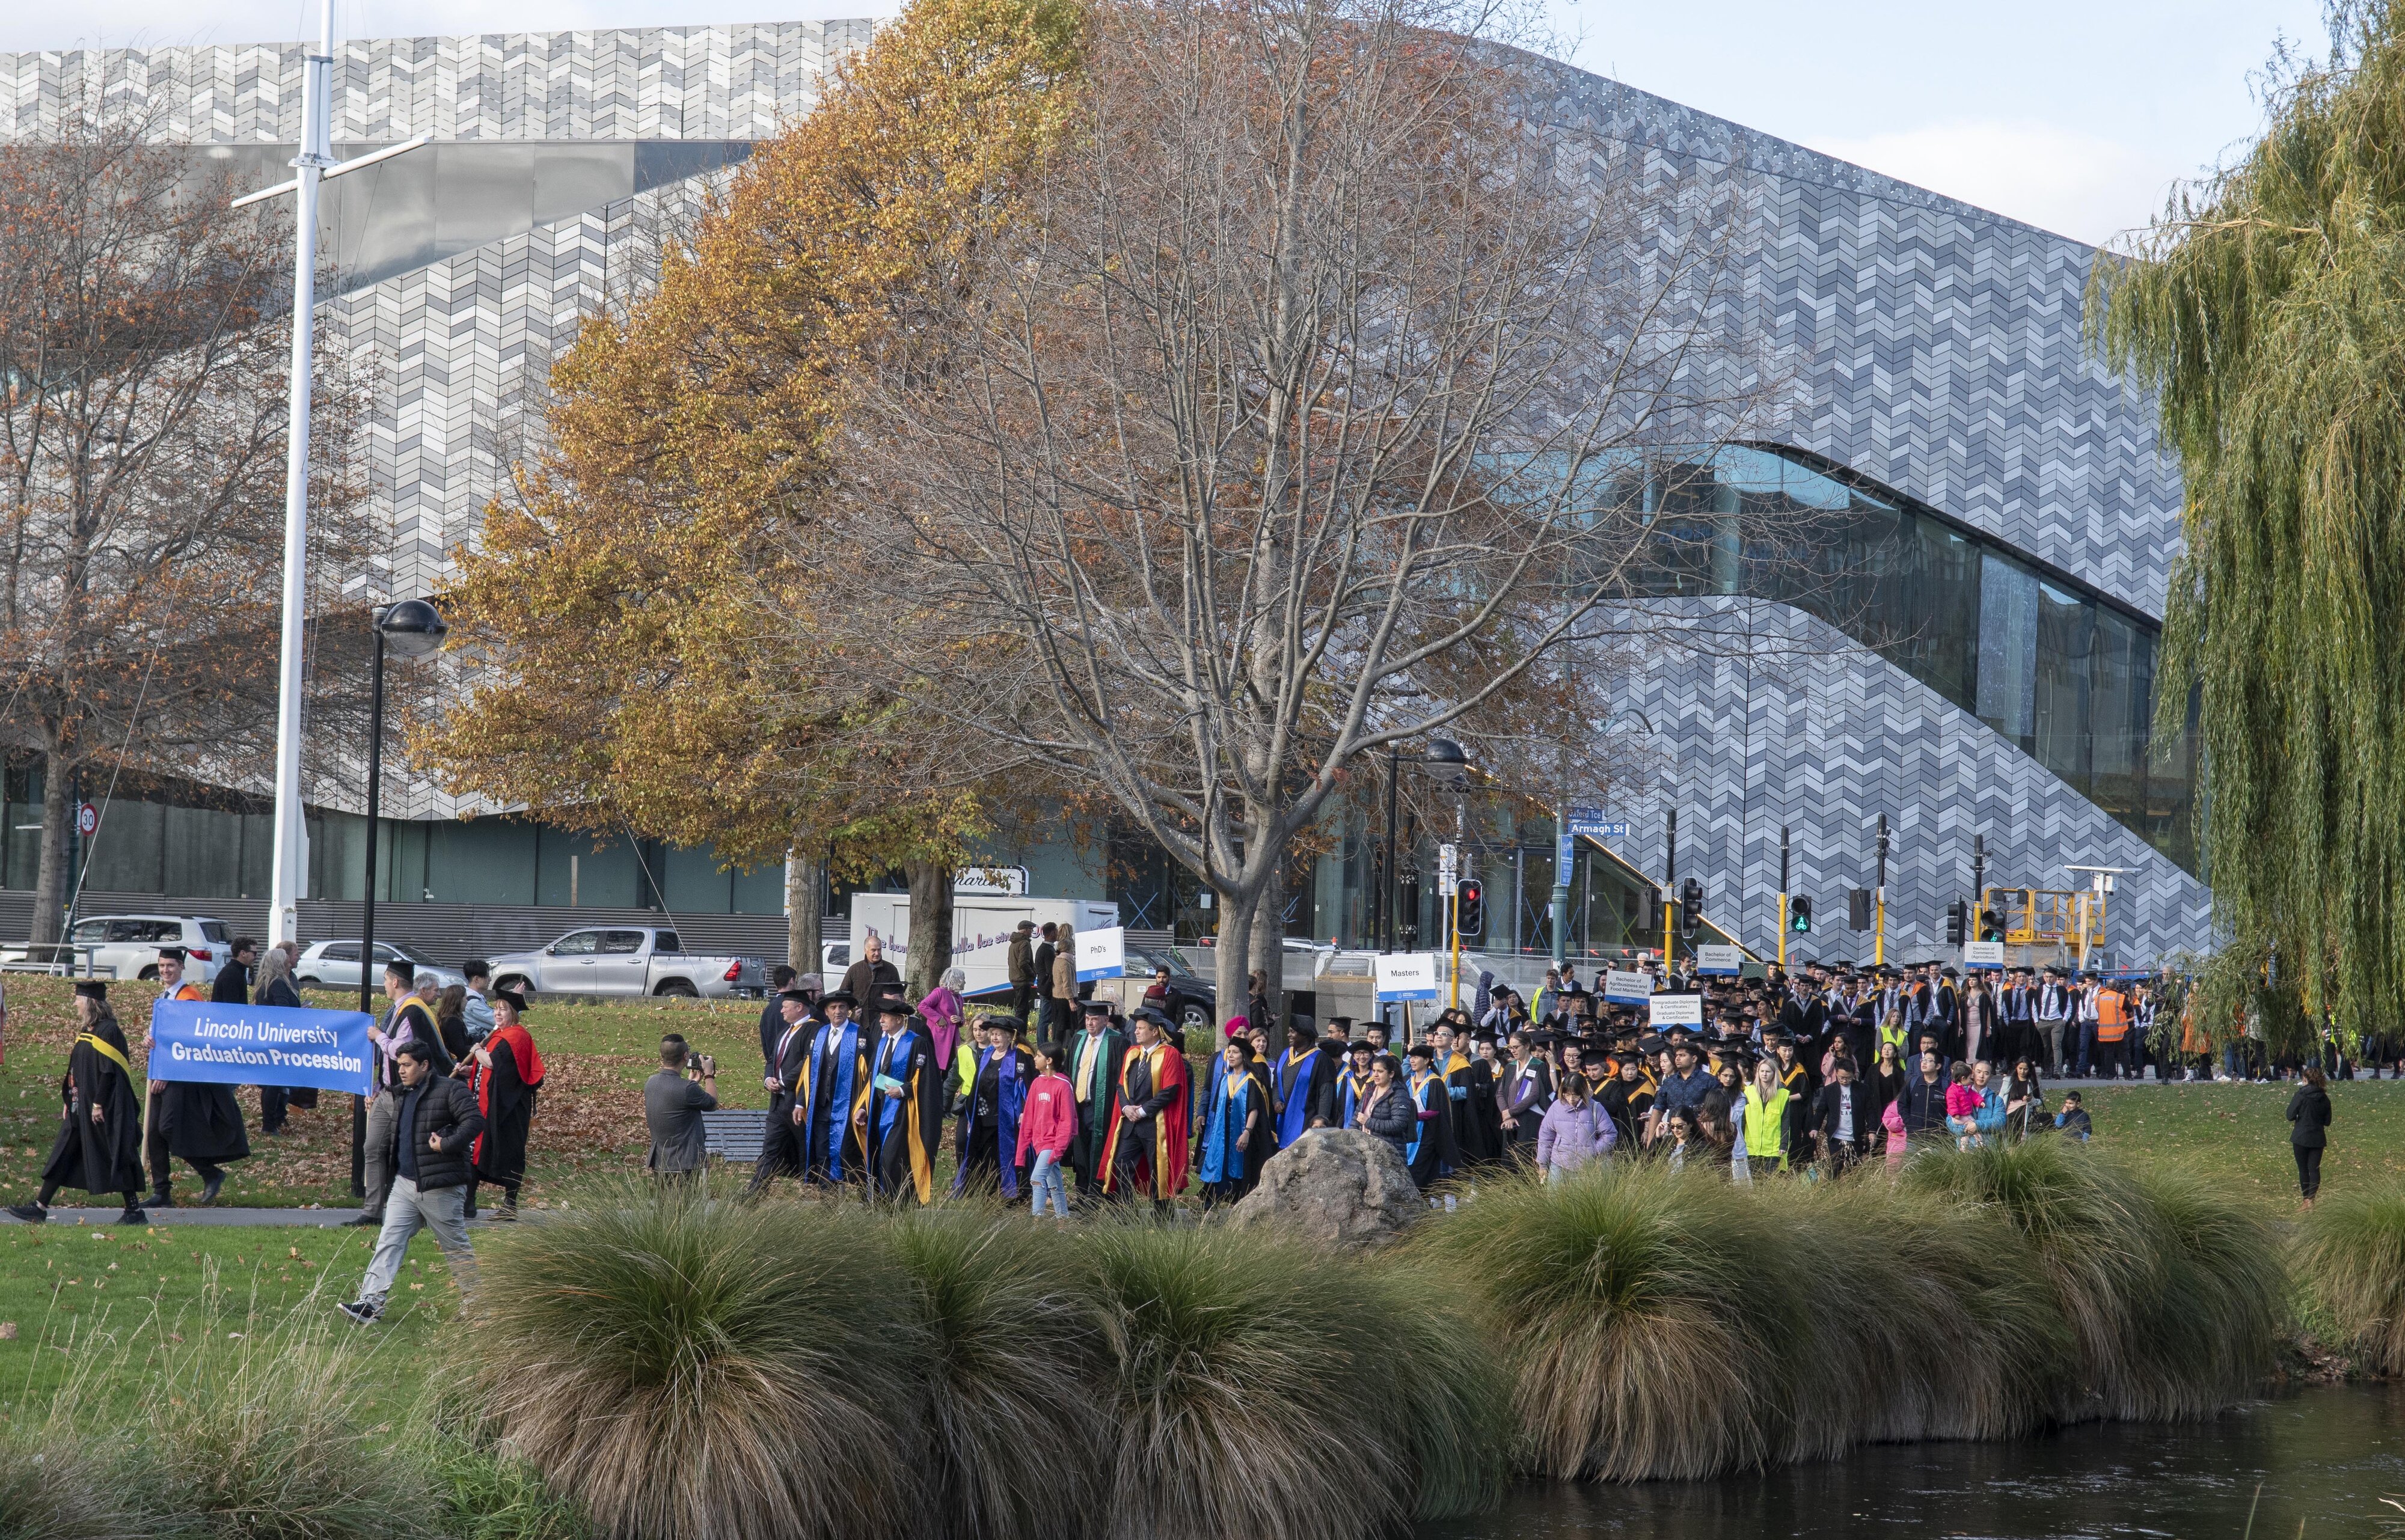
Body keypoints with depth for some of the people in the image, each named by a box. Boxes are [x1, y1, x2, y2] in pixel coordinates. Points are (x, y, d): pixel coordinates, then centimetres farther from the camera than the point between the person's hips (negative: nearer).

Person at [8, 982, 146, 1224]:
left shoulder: (108, 1031, -15)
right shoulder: (86, 1031, 13)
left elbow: (108, 1072, -19)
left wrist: (99, 1104, -21)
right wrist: (68, 1102, 16)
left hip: (103, 1110, -10)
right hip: (80, 1109, 10)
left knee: (115, 1158, -4)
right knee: (63, 1158, 9)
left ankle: (135, 1210, 3)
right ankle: (40, 1207, 10)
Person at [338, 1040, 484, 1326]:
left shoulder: (450, 1090, -10)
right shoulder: (403, 1097, 16)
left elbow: (475, 1121, -21)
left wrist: (446, 1145, -25)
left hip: (439, 1188, -7)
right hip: (404, 1184, 7)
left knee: (456, 1247, 5)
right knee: (388, 1242, -3)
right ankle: (370, 1303, -9)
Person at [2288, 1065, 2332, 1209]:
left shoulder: (2300, 1096, -12)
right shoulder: (2324, 1098, 2)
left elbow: (2290, 1116, -11)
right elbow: (2327, 1121, 8)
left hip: (2301, 1137, -3)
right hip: (2318, 1138, 3)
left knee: (2303, 1169, 6)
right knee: (2315, 1169, 4)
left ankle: (2307, 1199, 7)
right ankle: (2311, 1198, -7)